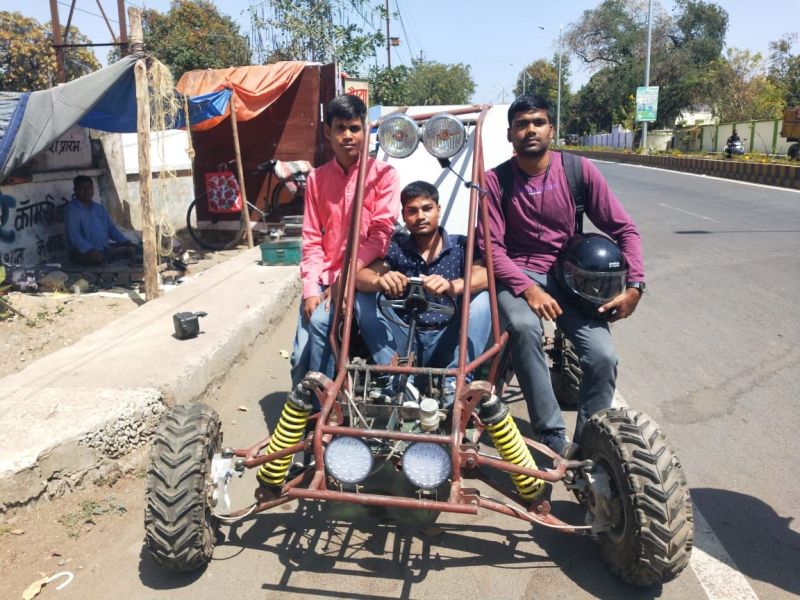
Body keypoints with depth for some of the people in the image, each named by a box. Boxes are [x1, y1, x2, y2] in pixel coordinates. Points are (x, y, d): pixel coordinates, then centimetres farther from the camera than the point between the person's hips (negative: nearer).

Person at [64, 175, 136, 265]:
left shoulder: (100, 208, 15)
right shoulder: (71, 210, -7)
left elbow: (111, 228, 16)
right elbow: (74, 236, -18)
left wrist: (126, 242, -1)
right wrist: (90, 250, -32)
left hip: (105, 248, 5)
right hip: (83, 252, -5)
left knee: (131, 249, -11)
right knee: (97, 257, -36)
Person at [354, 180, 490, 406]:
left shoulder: (461, 245, 3)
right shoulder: (396, 247, 5)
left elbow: (485, 275, -18)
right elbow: (360, 277, -11)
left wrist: (452, 286, -39)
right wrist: (379, 282, -35)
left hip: (447, 344, -1)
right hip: (404, 343, 1)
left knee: (482, 297, -22)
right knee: (363, 296, -15)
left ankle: (456, 383, -26)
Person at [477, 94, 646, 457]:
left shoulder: (580, 170, -1)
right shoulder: (496, 180, -3)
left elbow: (624, 229, 1)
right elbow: (491, 247, -10)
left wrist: (634, 285, -11)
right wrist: (528, 289, -24)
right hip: (518, 275, -2)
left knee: (603, 355, -20)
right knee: (523, 326, -36)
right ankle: (553, 439, -24)